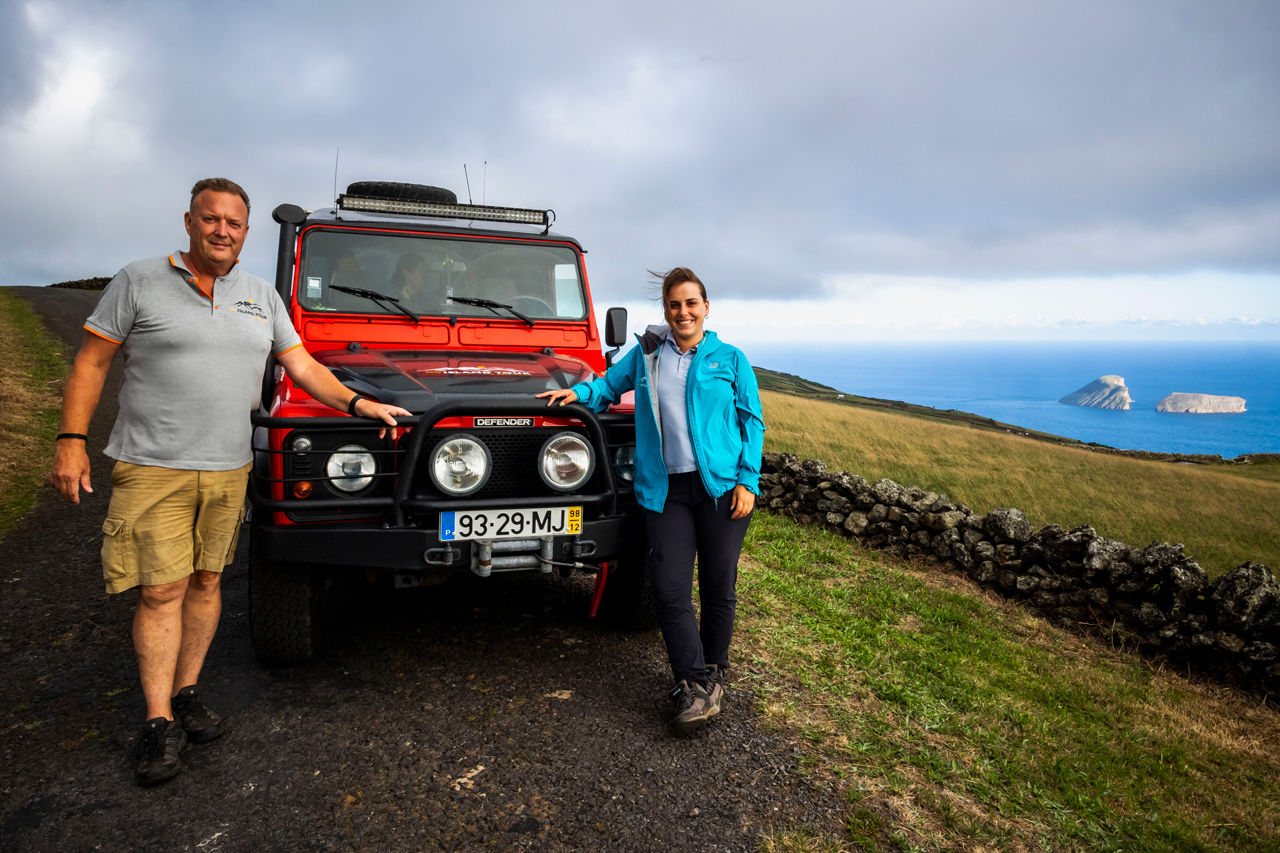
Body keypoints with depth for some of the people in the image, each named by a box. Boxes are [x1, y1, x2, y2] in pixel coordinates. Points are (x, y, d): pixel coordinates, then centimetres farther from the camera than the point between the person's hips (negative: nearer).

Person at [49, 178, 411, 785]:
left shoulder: (262, 296, 10)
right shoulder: (138, 283, -1)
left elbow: (300, 364, 10)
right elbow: (92, 363, -1)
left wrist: (356, 403, -4)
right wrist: (71, 441, -8)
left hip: (227, 468, 4)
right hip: (152, 468, -4)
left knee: (205, 580, 11)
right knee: (161, 590, -3)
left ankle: (187, 692, 24)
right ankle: (159, 722, 7)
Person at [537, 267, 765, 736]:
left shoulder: (730, 359, 7)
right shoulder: (645, 354, 12)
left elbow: (752, 421, 4)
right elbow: (610, 383, 22)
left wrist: (747, 480, -5)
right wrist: (579, 391, 0)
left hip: (723, 486, -1)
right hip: (666, 489, 1)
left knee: (719, 587, 7)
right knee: (671, 590, -6)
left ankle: (715, 672, 28)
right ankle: (694, 687, 3)